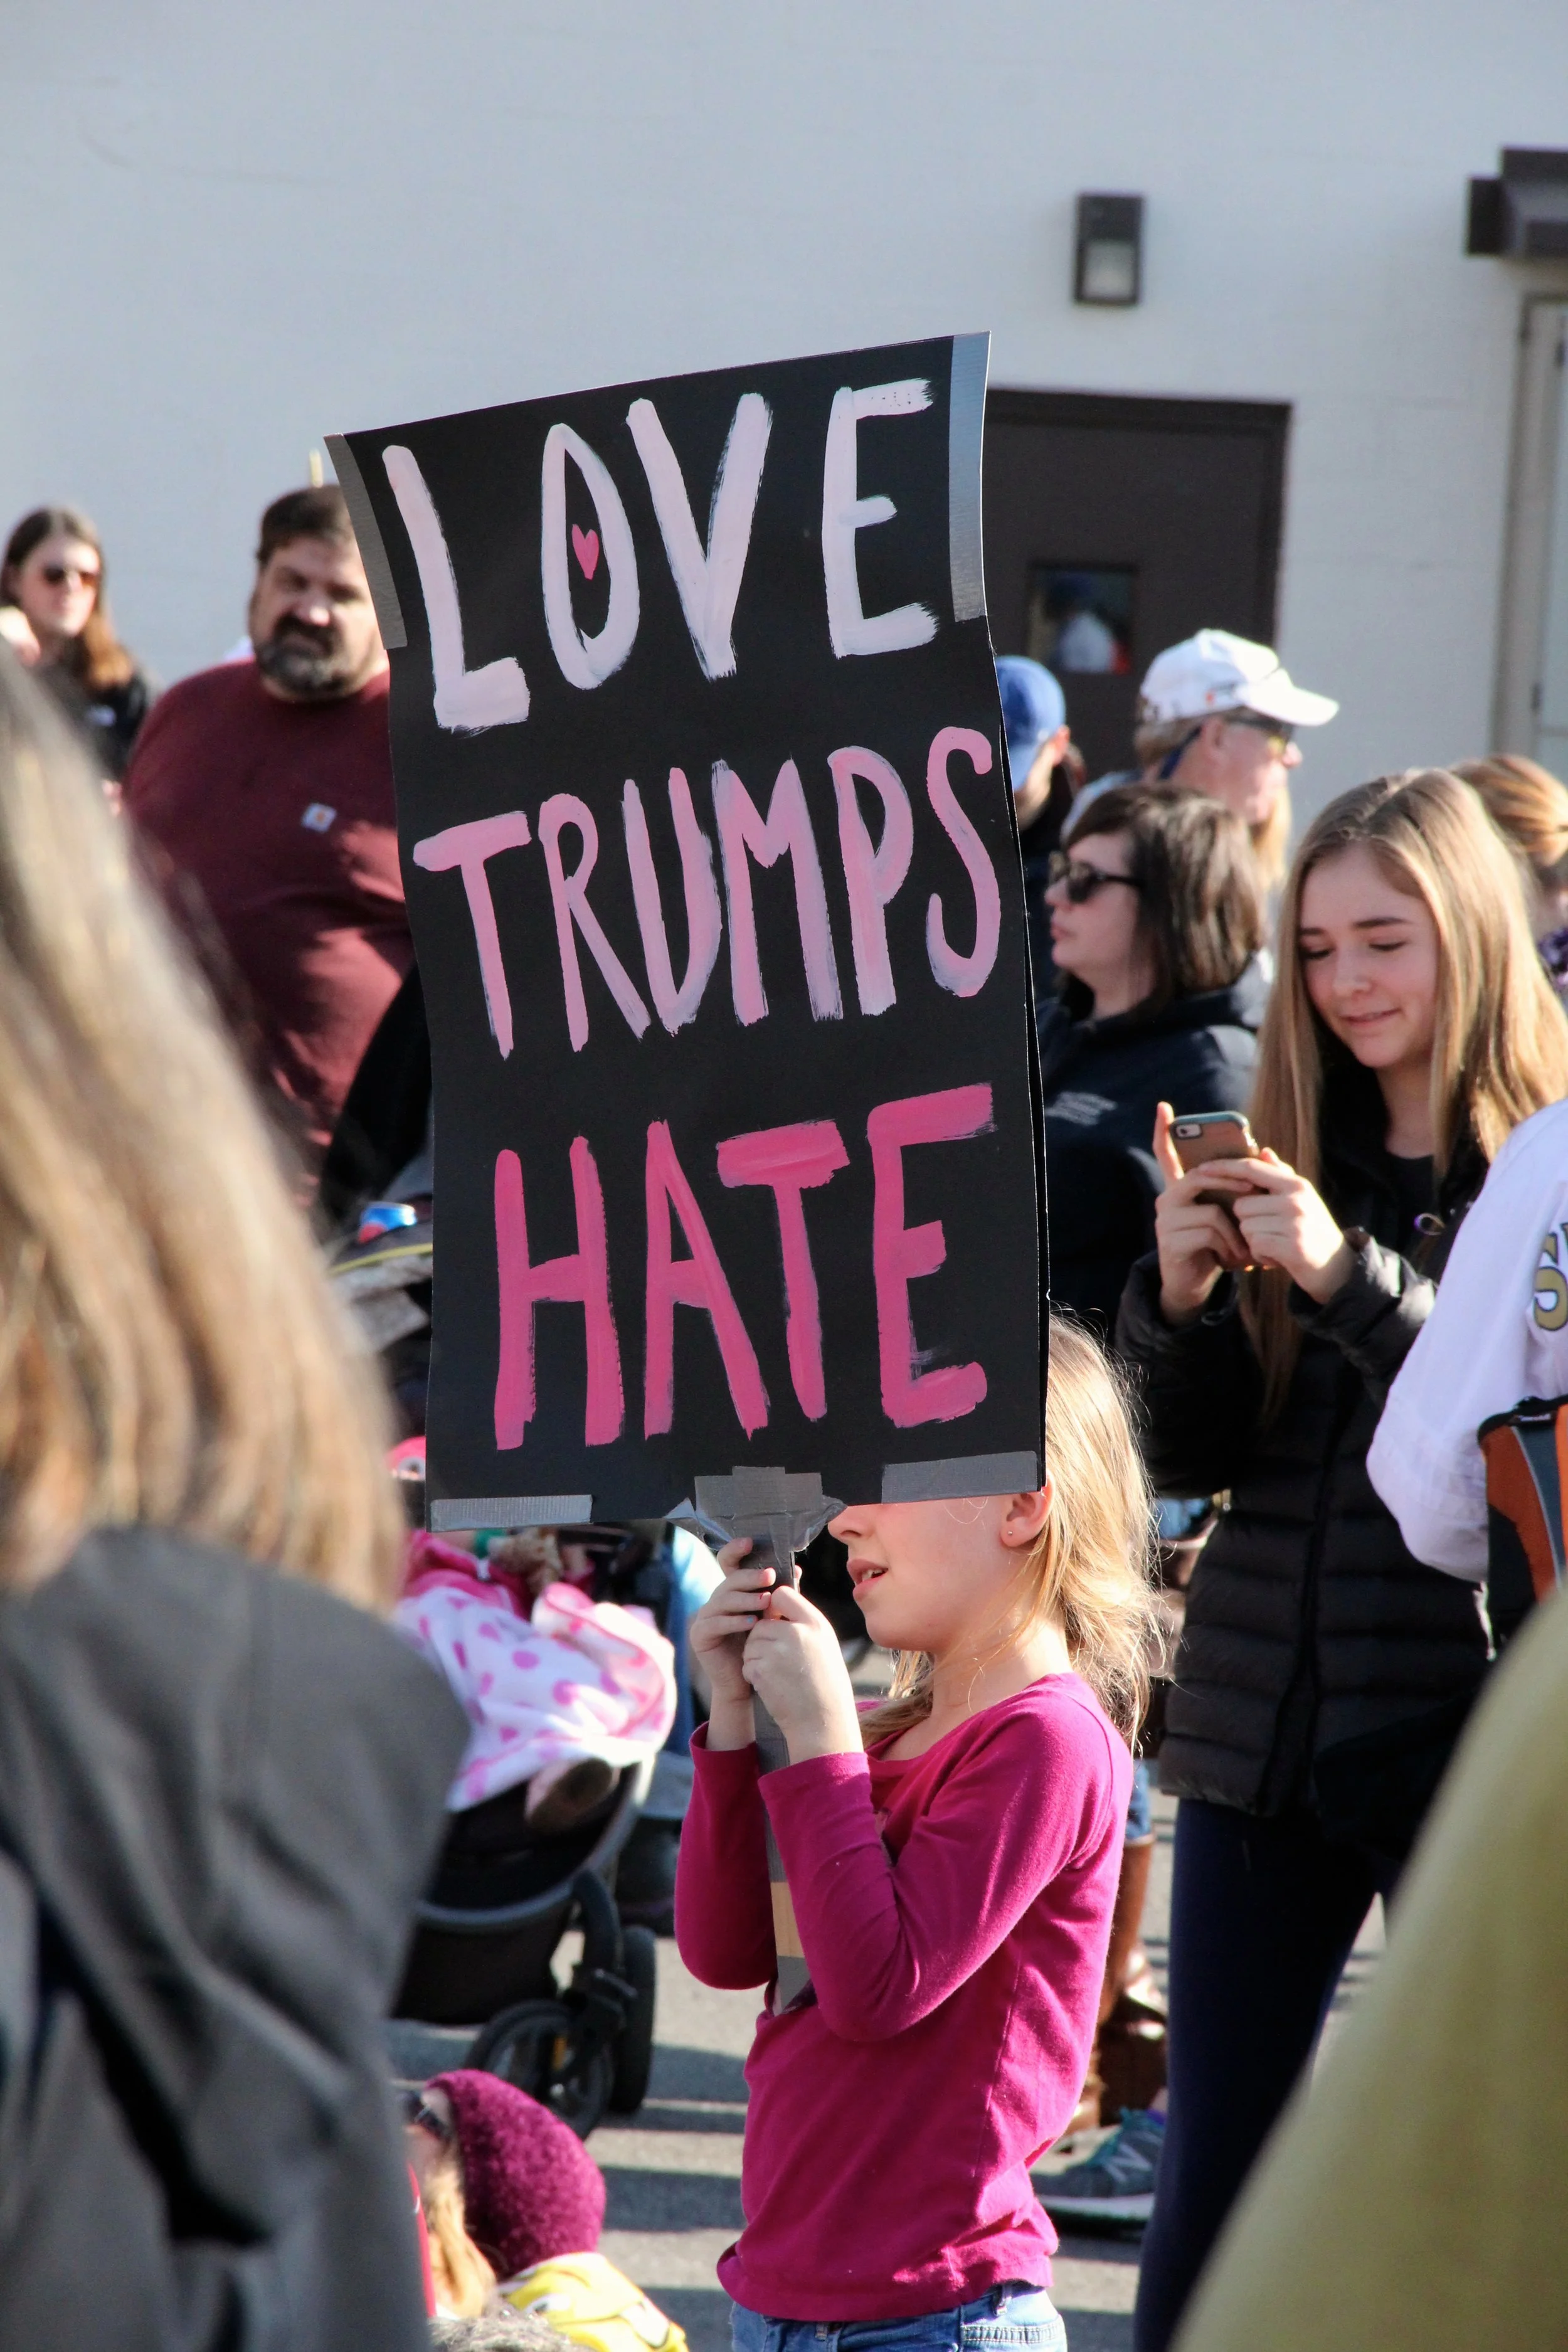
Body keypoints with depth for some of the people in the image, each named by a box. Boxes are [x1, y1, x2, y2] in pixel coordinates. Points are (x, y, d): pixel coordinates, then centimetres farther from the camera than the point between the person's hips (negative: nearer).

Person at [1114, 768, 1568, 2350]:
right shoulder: (1291, 1154, 9)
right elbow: (1190, 1463, 9)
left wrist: (1351, 1278, -23)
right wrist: (1181, 1297, -10)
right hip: (1268, 1723, 4)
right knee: (1210, 2180, 6)